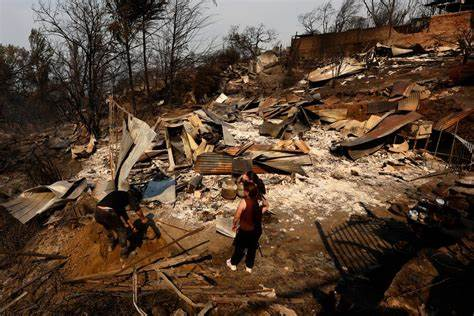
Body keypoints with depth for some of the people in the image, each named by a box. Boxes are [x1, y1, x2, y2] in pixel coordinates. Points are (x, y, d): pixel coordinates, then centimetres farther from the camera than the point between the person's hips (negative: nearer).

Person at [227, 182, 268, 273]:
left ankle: (233, 264, 38)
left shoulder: (244, 202, -26)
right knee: (252, 248, 21)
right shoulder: (259, 200, -11)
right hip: (257, 229, 4)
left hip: (245, 230, -4)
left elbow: (237, 216, -19)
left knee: (240, 247, 18)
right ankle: (249, 267, 37)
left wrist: (234, 225, -2)